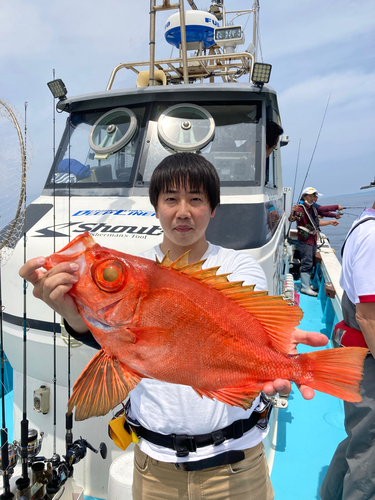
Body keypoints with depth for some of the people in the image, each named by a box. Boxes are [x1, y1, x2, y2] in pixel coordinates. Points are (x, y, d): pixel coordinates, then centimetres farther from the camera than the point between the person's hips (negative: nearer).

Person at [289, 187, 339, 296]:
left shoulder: (314, 209, 15)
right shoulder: (300, 209, -12)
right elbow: (291, 219, -26)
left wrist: (330, 222, 26)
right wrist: (292, 212, -47)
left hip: (313, 240, 9)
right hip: (305, 241, -9)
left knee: (311, 263, 15)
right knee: (307, 263, -10)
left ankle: (306, 283, 27)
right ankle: (305, 287, -5)